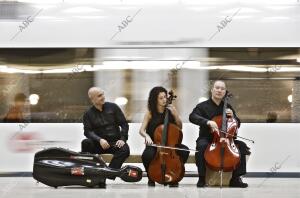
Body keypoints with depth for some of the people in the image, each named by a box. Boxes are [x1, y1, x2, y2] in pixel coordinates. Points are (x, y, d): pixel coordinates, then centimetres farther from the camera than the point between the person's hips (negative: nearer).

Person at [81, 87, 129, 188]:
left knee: (125, 149, -33)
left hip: (115, 142, 0)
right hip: (99, 144, 0)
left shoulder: (113, 107, 8)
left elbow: (124, 124, 6)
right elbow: (88, 131, -6)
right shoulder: (88, 114, 7)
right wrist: (99, 140, -26)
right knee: (86, 143, -30)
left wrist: (122, 139, -11)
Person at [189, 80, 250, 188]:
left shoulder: (227, 107, 13)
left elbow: (237, 125, 19)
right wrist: (208, 122, -36)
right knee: (202, 146, -37)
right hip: (206, 139, -3)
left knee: (242, 145, -20)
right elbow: (192, 117, -20)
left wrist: (232, 116, -4)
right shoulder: (203, 106, 0)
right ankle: (202, 178, -24)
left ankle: (235, 178, -15)